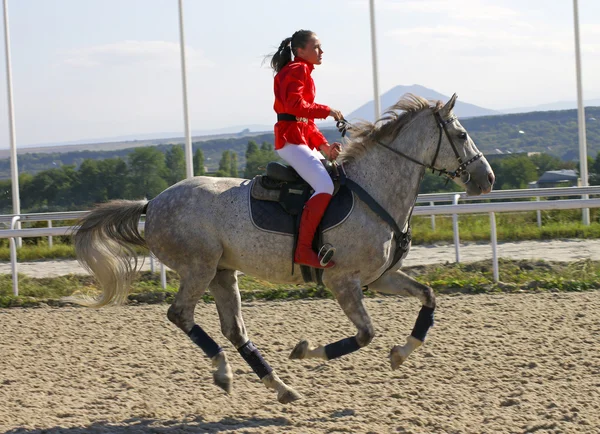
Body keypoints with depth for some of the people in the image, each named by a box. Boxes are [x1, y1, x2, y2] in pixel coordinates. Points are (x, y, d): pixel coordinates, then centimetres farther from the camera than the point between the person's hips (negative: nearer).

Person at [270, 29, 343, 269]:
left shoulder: (303, 73, 24)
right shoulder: (296, 70, -6)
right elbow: (295, 105, -23)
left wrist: (324, 146, 7)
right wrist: (327, 110, -12)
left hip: (304, 141, 11)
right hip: (290, 139, -11)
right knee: (325, 186, -25)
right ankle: (303, 250, -31)